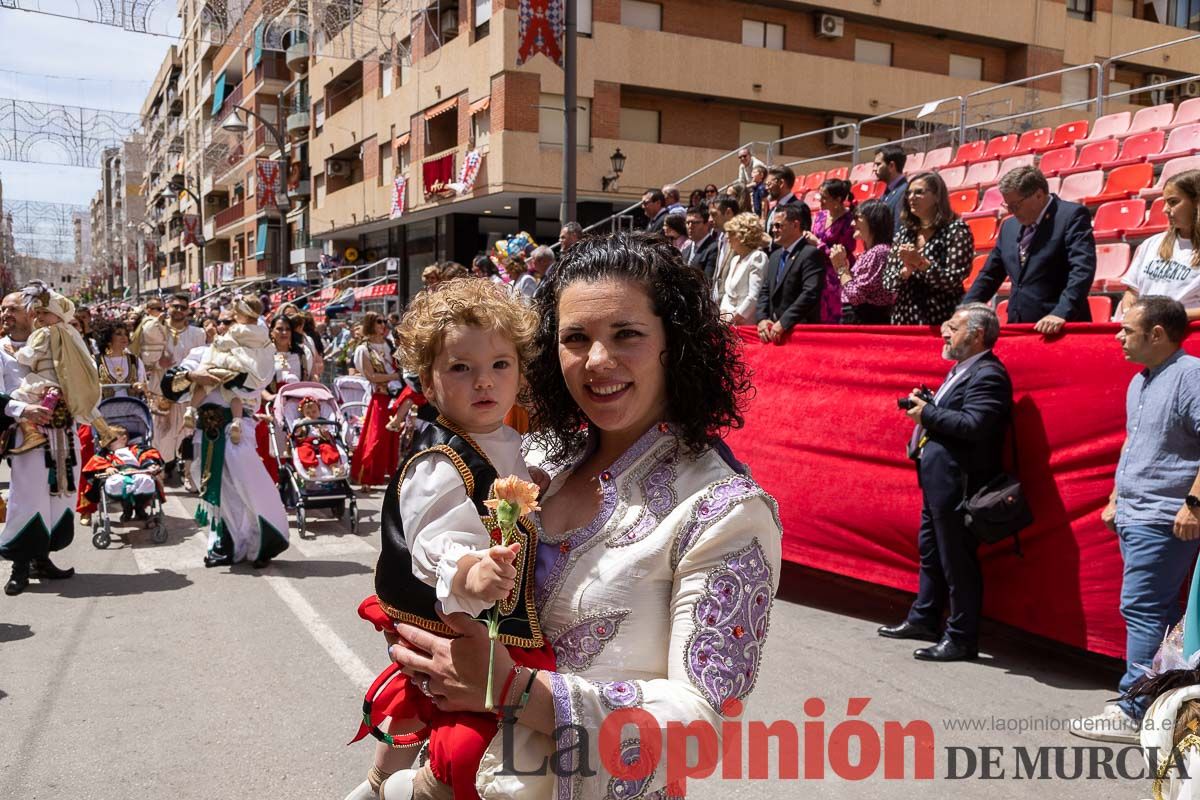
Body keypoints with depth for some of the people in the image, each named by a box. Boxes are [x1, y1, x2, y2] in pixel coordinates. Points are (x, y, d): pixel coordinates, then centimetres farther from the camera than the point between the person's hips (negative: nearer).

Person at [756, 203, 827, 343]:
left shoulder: (811, 254, -9)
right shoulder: (775, 256, 19)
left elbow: (810, 294, -20)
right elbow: (764, 291, 17)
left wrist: (783, 323, -22)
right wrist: (761, 318, -1)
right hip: (773, 332, 8)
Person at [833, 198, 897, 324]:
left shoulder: (878, 252, -14)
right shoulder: (867, 253, 16)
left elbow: (856, 295, -19)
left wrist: (841, 266, -7)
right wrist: (841, 265, 8)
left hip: (867, 321, -10)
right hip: (856, 320, 10)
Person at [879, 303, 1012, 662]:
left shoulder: (987, 375, -16)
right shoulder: (962, 369, 16)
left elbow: (973, 425, -27)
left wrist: (928, 413, -18)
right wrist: (923, 407, 0)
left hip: (957, 484, -11)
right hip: (938, 480, 11)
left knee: (957, 561, -1)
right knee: (930, 551, 21)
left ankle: (961, 639, 10)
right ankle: (923, 620, 36)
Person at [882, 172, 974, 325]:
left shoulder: (956, 230, -5)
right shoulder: (904, 232, 8)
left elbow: (954, 281, -13)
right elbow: (887, 281, 6)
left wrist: (921, 262, -19)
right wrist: (906, 270, -12)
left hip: (940, 323, -4)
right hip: (903, 319, 5)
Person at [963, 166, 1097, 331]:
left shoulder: (1072, 215, -5)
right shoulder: (1009, 226, 15)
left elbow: (1082, 270, -17)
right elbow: (989, 275, 20)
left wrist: (1061, 313, -29)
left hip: (1060, 330, -6)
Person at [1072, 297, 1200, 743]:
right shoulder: (1140, 382, 16)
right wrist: (1116, 499, 22)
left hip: (1163, 520, -10)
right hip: (1133, 516, 10)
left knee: (1142, 609, -8)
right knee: (1159, 613, 14)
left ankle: (1133, 713, -3)